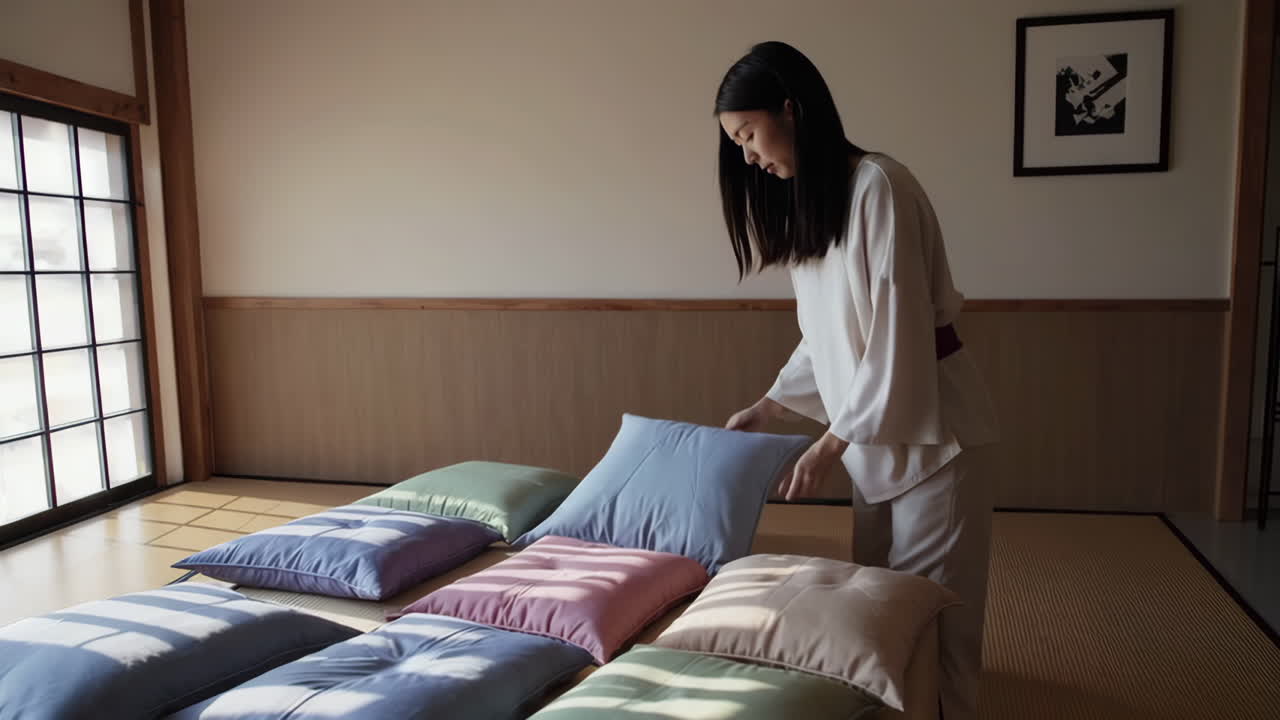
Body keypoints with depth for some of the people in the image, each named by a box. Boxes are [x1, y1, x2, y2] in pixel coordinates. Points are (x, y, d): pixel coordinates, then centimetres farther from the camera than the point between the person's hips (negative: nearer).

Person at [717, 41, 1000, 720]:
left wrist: (828, 446, -18)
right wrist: (765, 408, 12)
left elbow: (898, 339, -22)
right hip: (876, 425, 8)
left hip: (929, 424, -8)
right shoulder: (808, 205, 8)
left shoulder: (878, 188, -20)